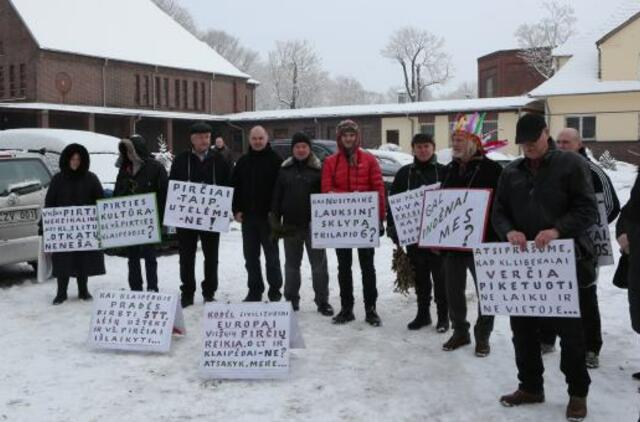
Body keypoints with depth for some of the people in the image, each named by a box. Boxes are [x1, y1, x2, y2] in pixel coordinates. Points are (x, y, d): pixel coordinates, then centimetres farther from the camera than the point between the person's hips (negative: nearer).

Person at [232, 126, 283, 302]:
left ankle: (274, 290, 13)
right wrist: (237, 210, 4)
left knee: (272, 255, 4)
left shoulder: (275, 160, -4)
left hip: (268, 216, -5)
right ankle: (254, 290, 19)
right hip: (248, 216, 5)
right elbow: (235, 187, 13)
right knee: (250, 256, 9)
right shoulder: (243, 161, 11)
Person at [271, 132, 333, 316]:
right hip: (290, 225, 3)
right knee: (292, 264, 12)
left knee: (319, 264, 1)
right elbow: (277, 195, 8)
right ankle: (291, 299, 23)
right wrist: (276, 219, 1)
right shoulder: (285, 169, 8)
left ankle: (322, 301, 9)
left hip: (313, 224, -3)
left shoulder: (318, 169, -1)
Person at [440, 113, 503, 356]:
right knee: (453, 290, 13)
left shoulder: (491, 169, -9)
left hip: (482, 242, -6)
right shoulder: (450, 169, 11)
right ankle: (459, 332, 28)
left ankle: (482, 335, 21)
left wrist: (496, 239, -18)